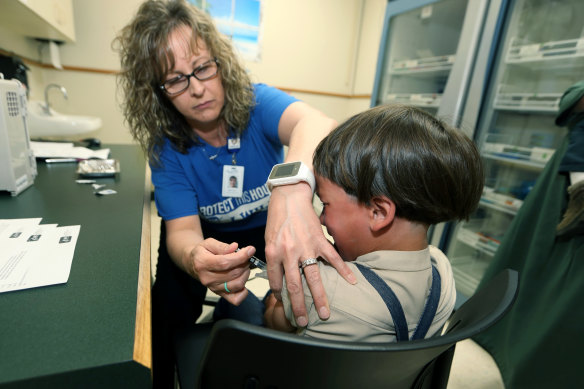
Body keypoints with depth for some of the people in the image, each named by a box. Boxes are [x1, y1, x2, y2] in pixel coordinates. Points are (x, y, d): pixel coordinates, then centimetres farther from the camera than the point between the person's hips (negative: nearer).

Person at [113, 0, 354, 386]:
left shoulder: (255, 102, -23)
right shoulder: (165, 148, -16)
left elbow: (315, 123, -44)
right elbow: (181, 229, -24)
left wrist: (293, 192, -67)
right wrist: (196, 256, -49)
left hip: (276, 223, 0)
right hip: (211, 234, 1)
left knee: (317, 297, -17)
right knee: (170, 305, -17)